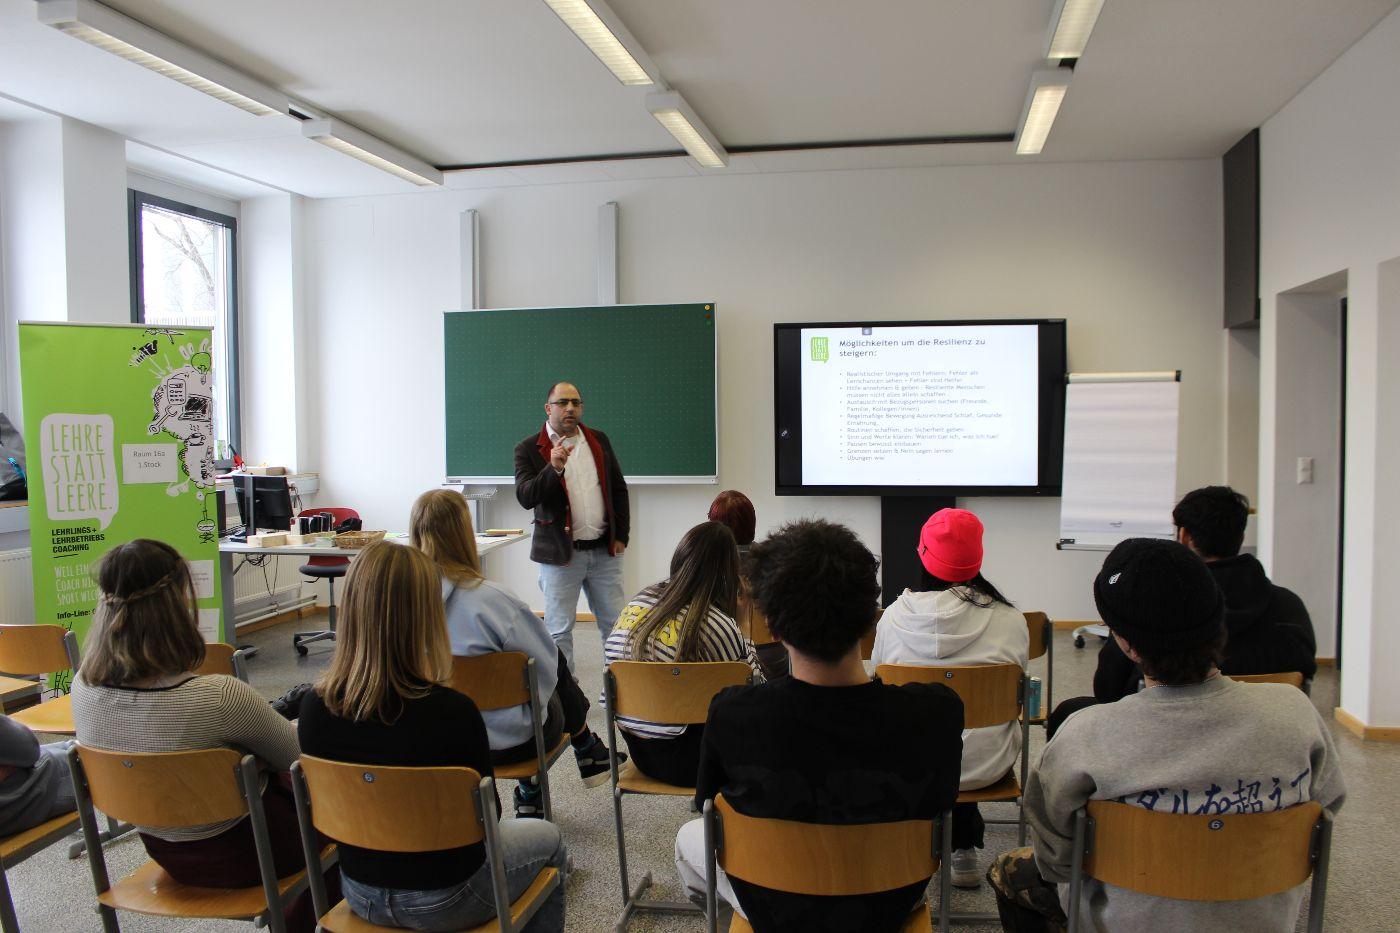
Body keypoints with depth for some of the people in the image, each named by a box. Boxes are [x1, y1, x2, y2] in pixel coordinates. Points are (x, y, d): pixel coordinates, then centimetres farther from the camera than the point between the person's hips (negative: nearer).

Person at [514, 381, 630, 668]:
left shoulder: (599, 440, 9)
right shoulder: (529, 449, -4)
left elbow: (619, 489, 13)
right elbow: (524, 497, -15)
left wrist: (621, 535, 6)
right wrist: (553, 468, -28)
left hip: (604, 550, 4)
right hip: (560, 553, -3)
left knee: (615, 623, 10)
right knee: (559, 629, 4)